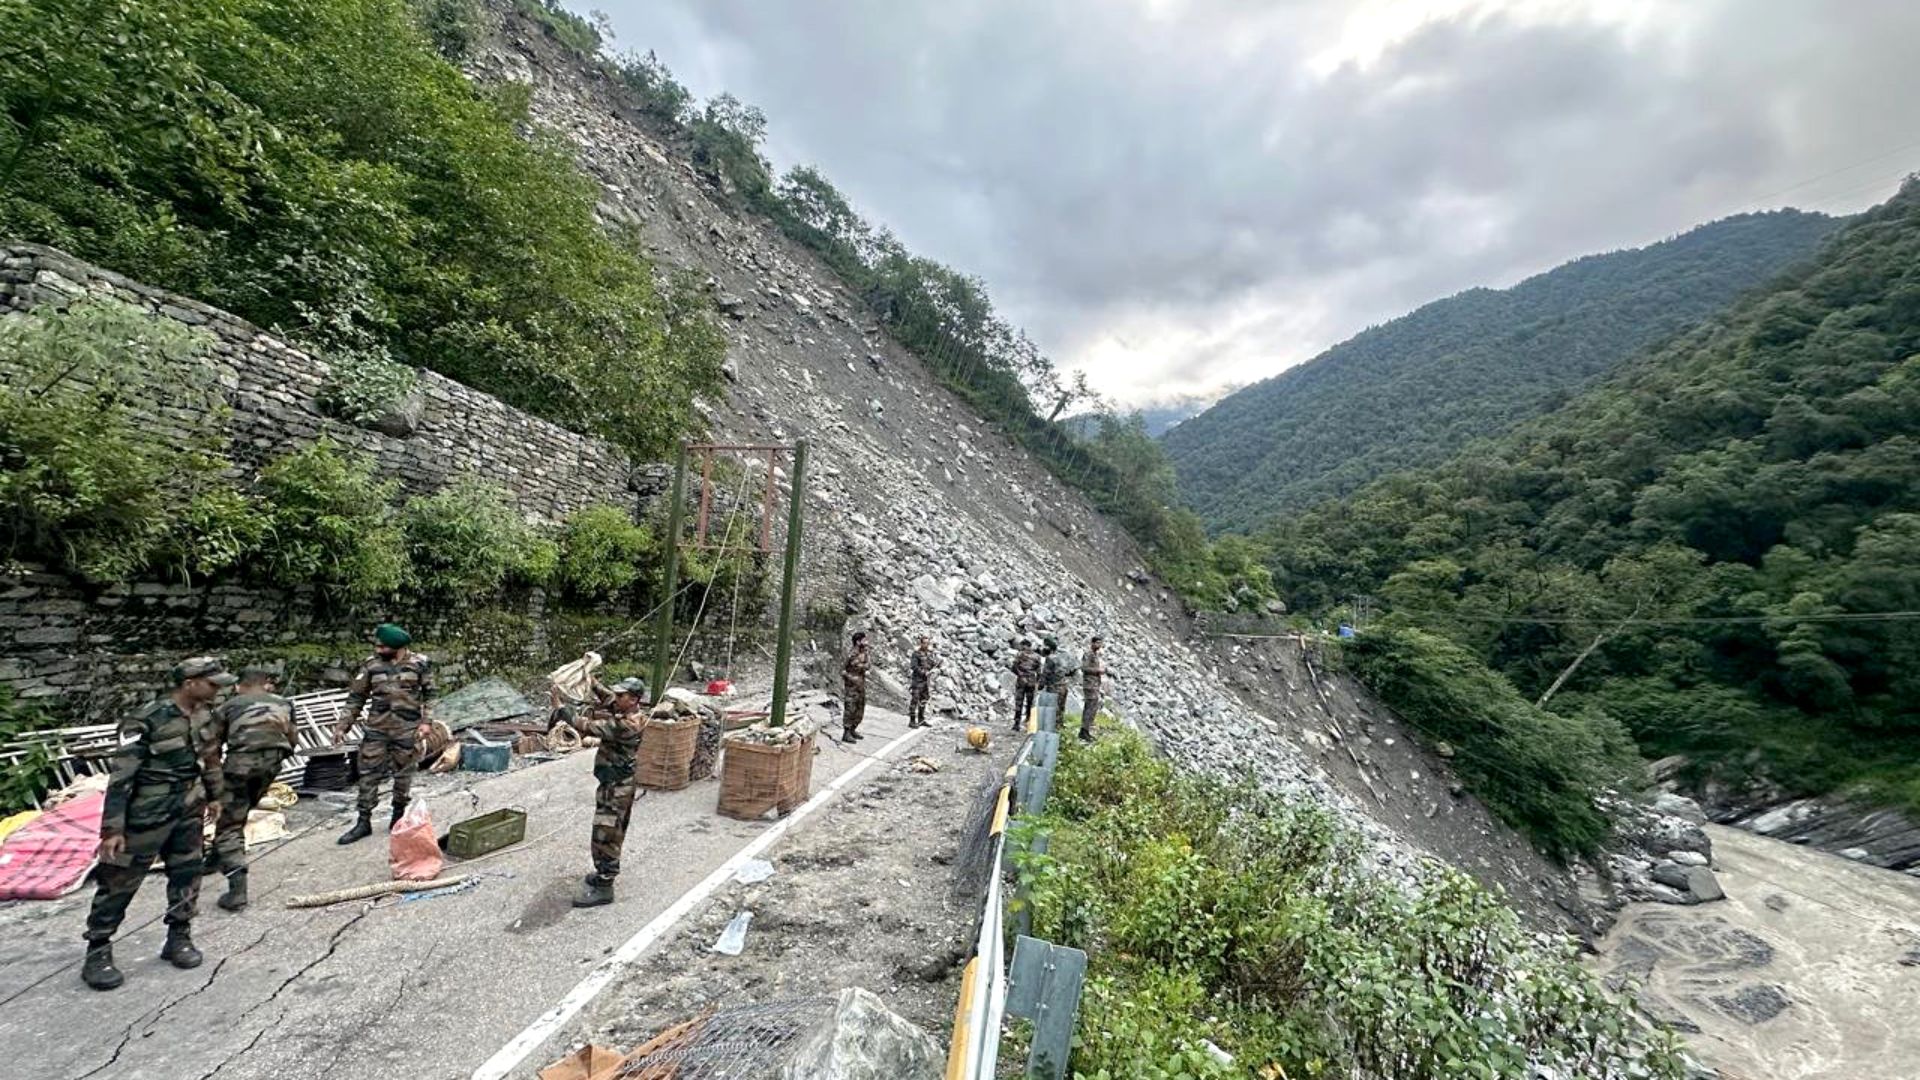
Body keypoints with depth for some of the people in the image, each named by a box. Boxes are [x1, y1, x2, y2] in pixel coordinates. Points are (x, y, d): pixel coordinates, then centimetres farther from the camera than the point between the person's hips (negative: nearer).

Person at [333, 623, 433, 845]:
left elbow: (429, 694, 1)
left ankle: (399, 816, 25)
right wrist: (342, 725, 1)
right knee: (368, 774, 4)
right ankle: (363, 822, 15)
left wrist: (426, 721, -5)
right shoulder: (371, 665, -2)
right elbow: (356, 697, 5)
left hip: (407, 730, -2)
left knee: (403, 775, 9)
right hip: (376, 728, 2)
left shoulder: (420, 663, -6)